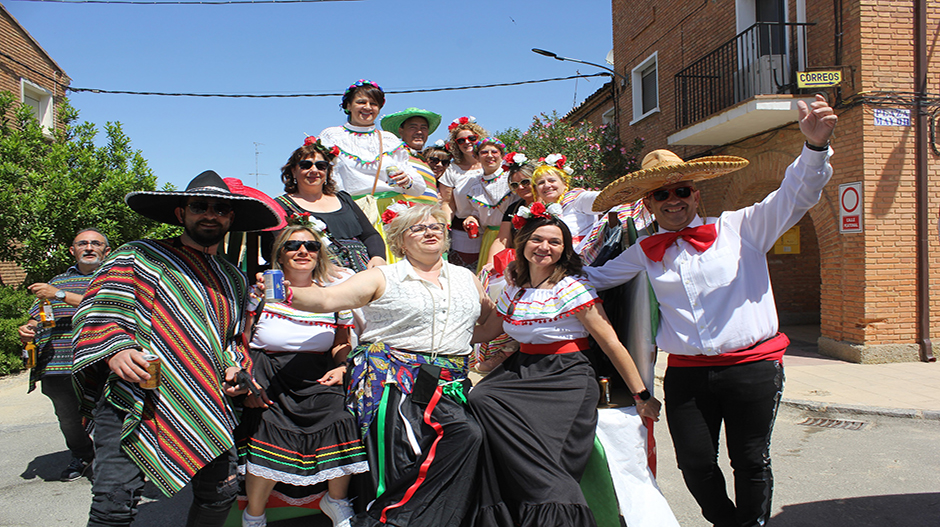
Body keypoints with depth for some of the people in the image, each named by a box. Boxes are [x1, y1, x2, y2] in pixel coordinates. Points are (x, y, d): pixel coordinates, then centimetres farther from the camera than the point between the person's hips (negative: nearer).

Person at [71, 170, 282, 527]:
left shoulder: (235, 280, 20)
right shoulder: (138, 257, 4)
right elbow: (97, 310, -3)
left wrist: (234, 367, 10)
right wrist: (115, 351, -21)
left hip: (206, 411, 5)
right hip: (133, 404, -5)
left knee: (220, 495, 8)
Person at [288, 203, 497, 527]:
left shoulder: (466, 279, 21)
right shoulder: (383, 278, 9)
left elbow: (494, 318, 31)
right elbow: (328, 299, -3)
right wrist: (287, 293, -18)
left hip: (447, 384, 4)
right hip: (391, 376, -3)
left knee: (468, 434, -23)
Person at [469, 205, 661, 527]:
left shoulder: (573, 288, -5)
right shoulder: (513, 292, 12)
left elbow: (612, 344, -6)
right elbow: (485, 333, 24)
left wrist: (641, 395, -6)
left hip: (565, 379, -6)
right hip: (520, 372, 6)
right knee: (481, 399, -21)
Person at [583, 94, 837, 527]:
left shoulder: (739, 229, 2)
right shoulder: (644, 254, 9)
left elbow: (795, 195, -5)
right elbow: (593, 278, 20)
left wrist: (815, 146, -21)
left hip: (752, 367, -2)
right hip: (686, 373, 2)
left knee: (751, 463, 8)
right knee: (696, 465, 5)